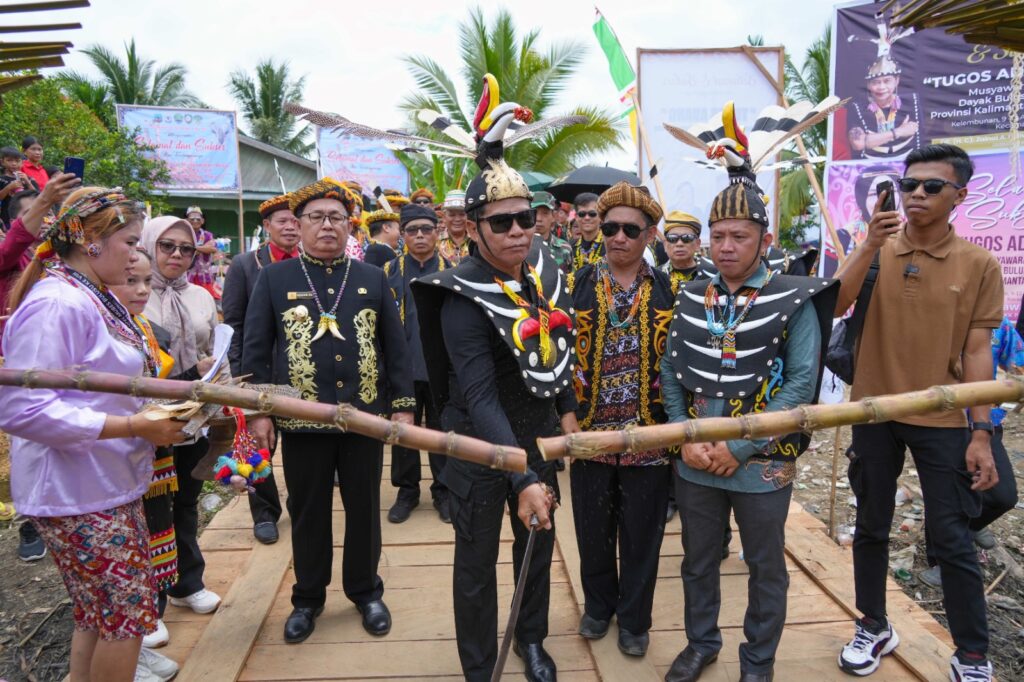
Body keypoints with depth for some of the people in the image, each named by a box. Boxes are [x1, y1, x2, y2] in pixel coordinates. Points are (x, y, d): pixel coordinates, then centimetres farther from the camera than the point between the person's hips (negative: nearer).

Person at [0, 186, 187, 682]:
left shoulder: (95, 297, 11)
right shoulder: (55, 304, -19)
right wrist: (136, 427, -24)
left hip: (110, 485, 9)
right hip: (76, 494, -9)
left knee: (100, 613, 19)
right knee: (128, 610, 0)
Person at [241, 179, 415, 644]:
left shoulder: (373, 278, 5)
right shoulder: (274, 278, 2)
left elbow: (395, 347, 5)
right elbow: (255, 349, 1)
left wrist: (402, 405, 1)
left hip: (365, 416, 1)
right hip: (301, 418, -1)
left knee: (364, 510, 13)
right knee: (308, 513, 12)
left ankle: (366, 590, 32)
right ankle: (307, 597, 31)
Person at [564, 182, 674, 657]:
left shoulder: (669, 290, 2)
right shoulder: (577, 284, 1)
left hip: (649, 432, 0)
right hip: (588, 429, 1)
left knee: (641, 533, 11)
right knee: (593, 528, 15)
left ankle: (634, 619, 31)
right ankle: (598, 605, 38)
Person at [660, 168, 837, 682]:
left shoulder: (795, 301, -9)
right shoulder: (691, 297, 3)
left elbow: (801, 385, -14)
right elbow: (671, 372, 4)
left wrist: (739, 447, -17)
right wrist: (685, 437, -9)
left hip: (762, 463, -3)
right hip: (695, 461, 4)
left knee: (766, 569, 14)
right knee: (698, 561, 18)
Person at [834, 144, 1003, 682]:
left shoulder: (979, 265, -2)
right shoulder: (876, 252, 1)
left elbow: (977, 351, -3)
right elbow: (835, 305, -14)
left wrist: (981, 433, -7)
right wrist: (870, 244, -24)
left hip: (942, 421, -2)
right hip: (874, 413, 2)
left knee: (951, 539, 4)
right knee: (871, 527, 14)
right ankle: (873, 628, 32)